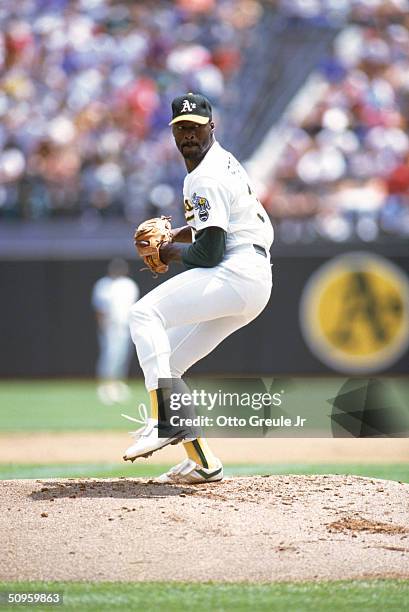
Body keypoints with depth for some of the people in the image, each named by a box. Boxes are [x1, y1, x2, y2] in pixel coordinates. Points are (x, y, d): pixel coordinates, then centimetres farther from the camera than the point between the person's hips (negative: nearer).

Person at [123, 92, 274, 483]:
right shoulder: (222, 161, 20)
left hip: (237, 273, -11)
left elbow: (210, 251, -18)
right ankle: (201, 463, 9)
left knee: (145, 313, -18)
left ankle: (164, 420, -27)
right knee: (164, 362, 9)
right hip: (252, 284, 11)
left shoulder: (206, 179, -12)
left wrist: (171, 253, 0)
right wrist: (176, 235, 19)